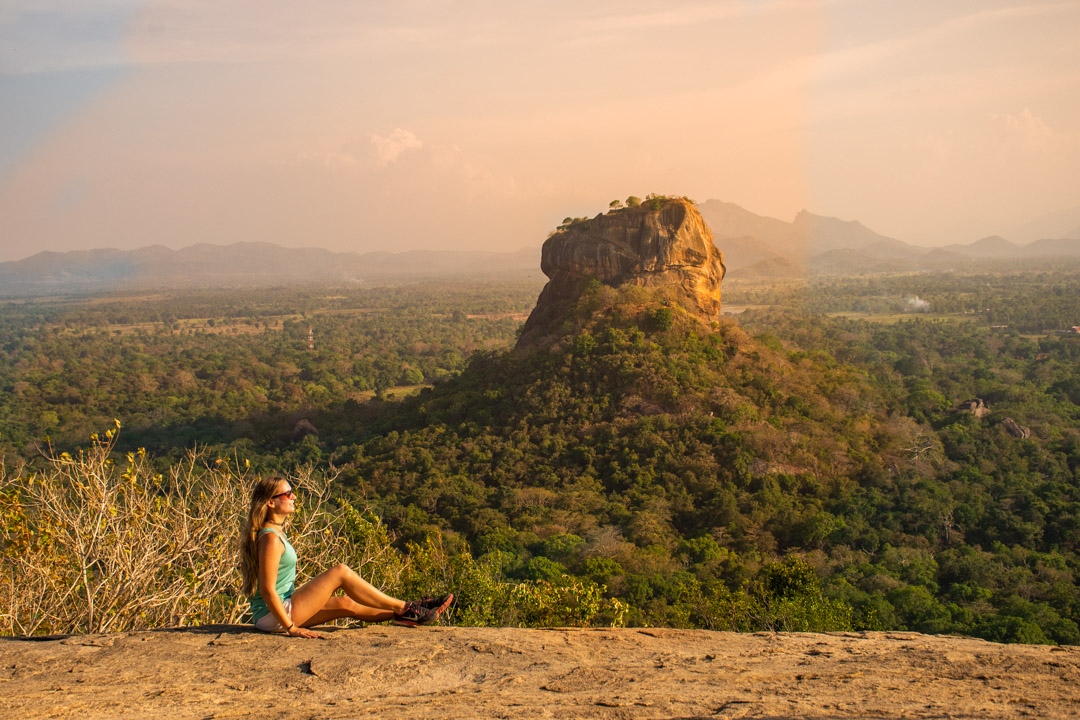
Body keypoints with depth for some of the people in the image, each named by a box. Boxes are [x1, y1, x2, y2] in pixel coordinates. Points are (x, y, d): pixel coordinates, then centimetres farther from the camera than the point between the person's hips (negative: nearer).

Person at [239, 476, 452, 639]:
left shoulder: (274, 532, 12)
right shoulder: (271, 538, -20)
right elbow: (267, 590, -24)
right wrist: (291, 627, -22)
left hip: (279, 610, 10)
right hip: (274, 616, -10)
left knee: (345, 604, 12)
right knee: (341, 572, -10)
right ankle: (405, 609, -1)